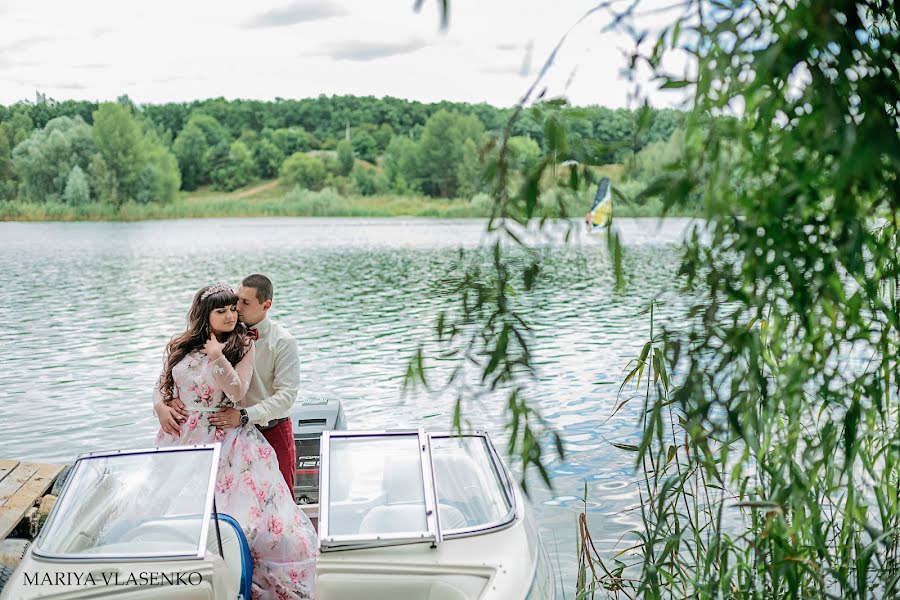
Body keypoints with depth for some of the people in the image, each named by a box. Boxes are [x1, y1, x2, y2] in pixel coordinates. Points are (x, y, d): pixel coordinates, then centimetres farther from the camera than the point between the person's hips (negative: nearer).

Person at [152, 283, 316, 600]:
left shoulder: (244, 346, -1)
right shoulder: (180, 347, 8)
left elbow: (238, 392, -11)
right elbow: (162, 386, 18)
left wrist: (218, 359, -23)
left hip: (227, 440, -3)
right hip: (184, 439, 3)